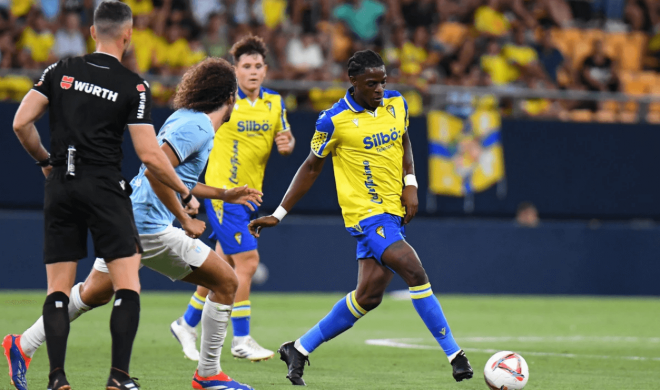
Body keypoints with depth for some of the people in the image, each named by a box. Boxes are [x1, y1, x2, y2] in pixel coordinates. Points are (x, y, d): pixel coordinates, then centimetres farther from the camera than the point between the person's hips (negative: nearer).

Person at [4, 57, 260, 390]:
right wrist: (185, 220, -20)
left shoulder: (182, 119, 15)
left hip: (126, 217, 10)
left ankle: (24, 347, 22)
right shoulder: (198, 128, -15)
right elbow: (155, 172, -26)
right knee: (226, 281, -3)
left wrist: (224, 195, 29)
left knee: (93, 293, 21)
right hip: (149, 226, -10)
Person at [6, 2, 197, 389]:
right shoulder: (134, 86, -3)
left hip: (60, 187, 4)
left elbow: (21, 123, 2)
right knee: (128, 285, 1)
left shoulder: (61, 71, 6)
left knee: (58, 289, 6)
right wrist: (185, 193, 6)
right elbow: (150, 155, -7)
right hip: (106, 190, -3)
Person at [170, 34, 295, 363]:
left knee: (223, 266, 13)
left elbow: (285, 139, 15)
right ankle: (241, 340, -7)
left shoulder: (275, 103, 8)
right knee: (247, 260, -14)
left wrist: (286, 145, -10)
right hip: (222, 191, -6)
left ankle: (187, 324, 31)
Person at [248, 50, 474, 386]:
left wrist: (410, 184, 7)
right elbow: (312, 167, 2)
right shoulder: (334, 121, -10)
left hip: (393, 210, 6)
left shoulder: (397, 104, 5)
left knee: (369, 294, 3)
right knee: (415, 274, -20)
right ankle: (454, 355, -13)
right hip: (365, 211, -6)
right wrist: (278, 215, 3)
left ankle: (300, 349, 17)